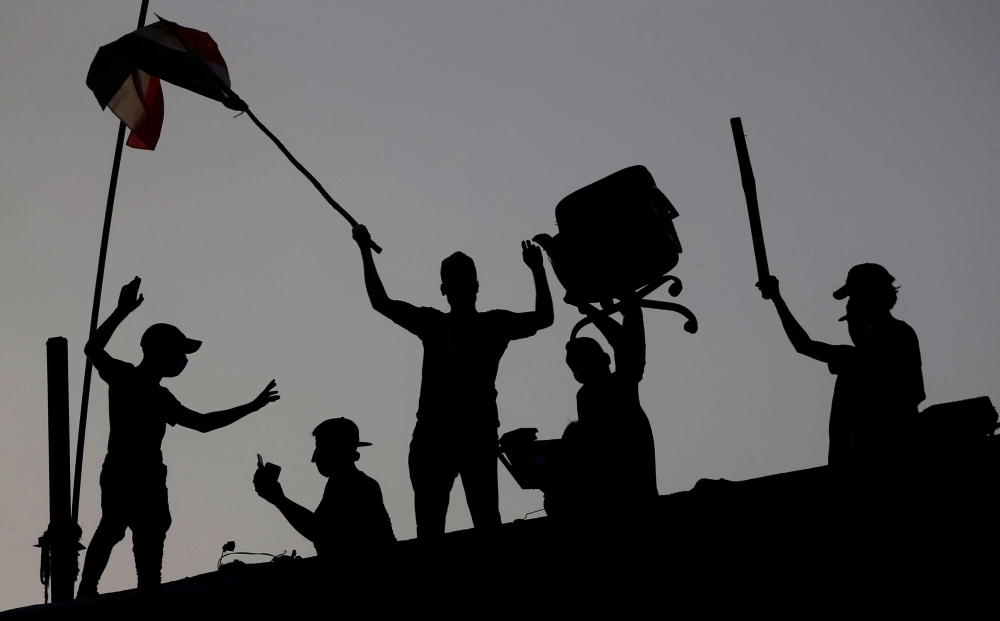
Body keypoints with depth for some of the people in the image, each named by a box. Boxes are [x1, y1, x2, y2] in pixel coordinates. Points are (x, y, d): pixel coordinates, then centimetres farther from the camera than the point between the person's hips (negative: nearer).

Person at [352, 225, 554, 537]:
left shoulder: (494, 323, 12)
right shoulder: (432, 322, 19)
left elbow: (543, 318, 3)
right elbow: (381, 302, 21)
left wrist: (537, 270, -5)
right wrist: (365, 251, 19)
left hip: (476, 431, -3)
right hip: (432, 432, 3)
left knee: (486, 518, -8)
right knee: (428, 524, -1)